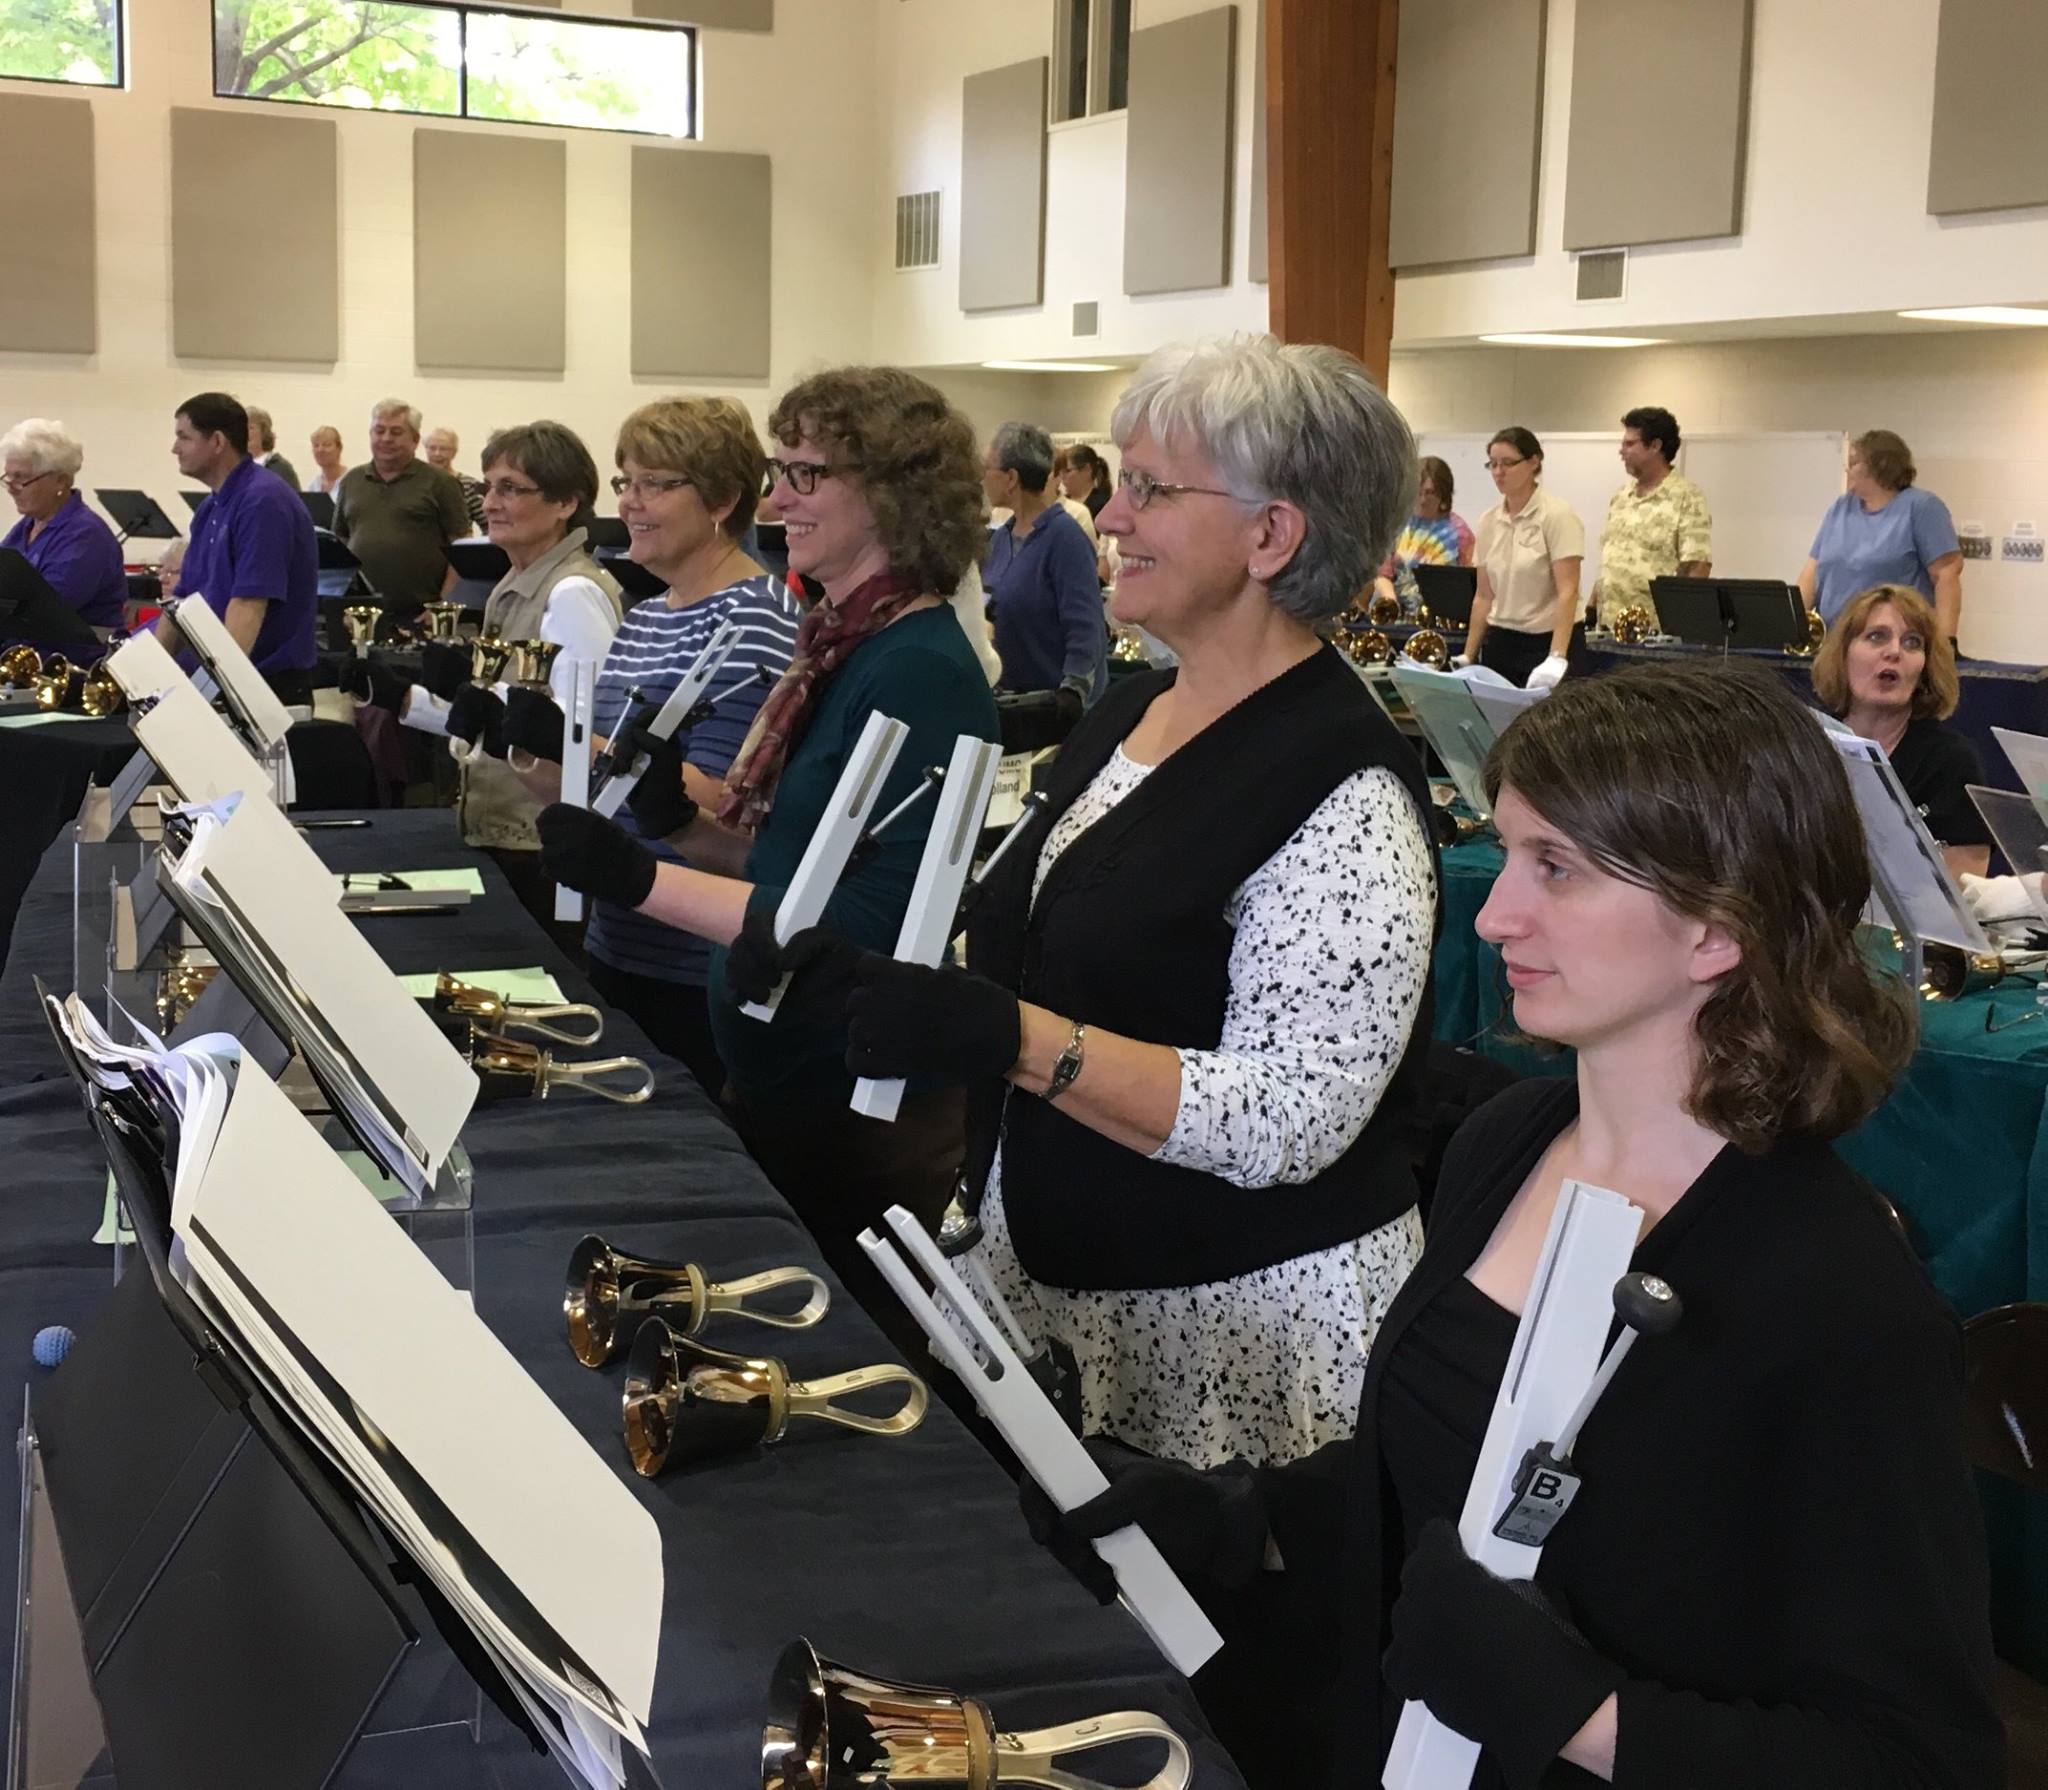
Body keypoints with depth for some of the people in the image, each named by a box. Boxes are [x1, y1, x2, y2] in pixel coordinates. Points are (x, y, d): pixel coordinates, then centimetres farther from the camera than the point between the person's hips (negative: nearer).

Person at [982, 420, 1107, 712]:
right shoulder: (1000, 537, 9)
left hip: (1056, 703, -7)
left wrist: (1071, 697, -27)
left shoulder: (1064, 535, -14)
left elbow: (1085, 631, -19)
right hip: (1007, 699, 7)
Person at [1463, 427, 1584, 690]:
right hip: (1501, 642, 6)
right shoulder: (1489, 521, 7)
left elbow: (1567, 592, -18)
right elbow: (1484, 596, 12)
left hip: (1550, 641, -5)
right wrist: (1468, 657, 8)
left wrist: (1557, 658, -28)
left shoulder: (1557, 515, -10)